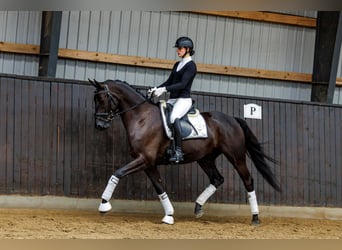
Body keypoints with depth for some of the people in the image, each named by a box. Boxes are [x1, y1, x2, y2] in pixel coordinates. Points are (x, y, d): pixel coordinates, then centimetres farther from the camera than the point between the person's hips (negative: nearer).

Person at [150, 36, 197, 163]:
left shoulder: (191, 65, -6)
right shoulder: (177, 64, 20)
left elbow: (182, 84, -17)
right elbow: (169, 81, 19)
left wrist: (164, 89, -25)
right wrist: (156, 89, 2)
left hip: (184, 99, -9)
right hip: (172, 99, 9)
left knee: (173, 117, -34)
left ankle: (178, 151, -35)